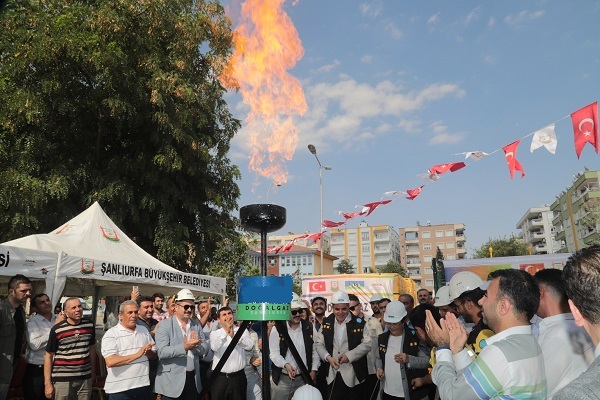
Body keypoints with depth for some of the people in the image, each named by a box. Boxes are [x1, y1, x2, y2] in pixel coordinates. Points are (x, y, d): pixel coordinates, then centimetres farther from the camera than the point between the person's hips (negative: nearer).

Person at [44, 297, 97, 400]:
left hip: (85, 378, 3)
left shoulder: (89, 325, 2)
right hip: (62, 379, -3)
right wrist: (47, 383, -3)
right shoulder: (57, 330, -7)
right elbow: (49, 356, -2)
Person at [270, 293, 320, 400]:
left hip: (304, 378, 2)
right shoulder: (277, 329, -5)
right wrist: (285, 365, -24)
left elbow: (315, 350, 7)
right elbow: (274, 353, -8)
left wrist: (314, 370, -2)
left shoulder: (309, 327, 2)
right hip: (282, 379, -2)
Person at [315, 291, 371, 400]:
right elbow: (320, 344, 7)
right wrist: (328, 357, -11)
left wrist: (349, 355, -17)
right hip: (332, 375, 3)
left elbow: (367, 344, -8)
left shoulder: (359, 323, -5)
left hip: (353, 375, -2)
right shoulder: (327, 322, 5)